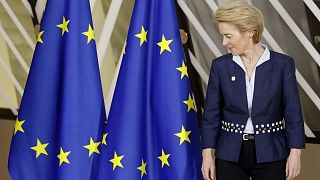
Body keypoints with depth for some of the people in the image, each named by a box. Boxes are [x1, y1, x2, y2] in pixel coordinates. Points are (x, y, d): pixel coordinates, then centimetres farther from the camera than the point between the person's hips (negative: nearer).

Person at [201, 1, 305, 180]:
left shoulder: (283, 64, -5)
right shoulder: (220, 66, 1)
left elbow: (293, 112, -3)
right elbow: (211, 113, 3)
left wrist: (295, 153, -7)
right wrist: (208, 153, -2)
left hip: (270, 154, -1)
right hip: (230, 156, 2)